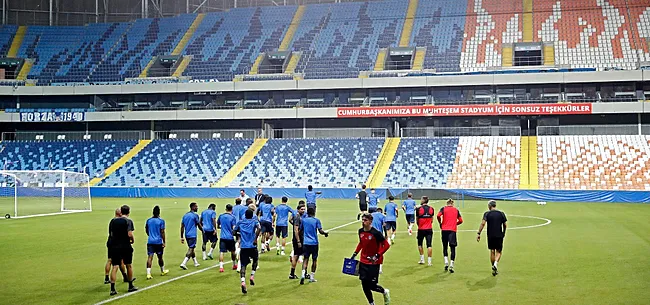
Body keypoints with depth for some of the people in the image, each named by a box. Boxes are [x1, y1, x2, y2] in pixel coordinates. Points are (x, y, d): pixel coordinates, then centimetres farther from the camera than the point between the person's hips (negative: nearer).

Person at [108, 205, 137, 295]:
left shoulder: (113, 221, 5)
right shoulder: (127, 221, -10)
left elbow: (111, 233, 9)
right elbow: (130, 234, -18)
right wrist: (132, 240, 1)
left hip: (114, 246, 3)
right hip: (125, 246, -3)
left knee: (115, 267, 1)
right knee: (128, 266, 13)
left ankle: (112, 289, -7)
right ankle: (131, 286, 24)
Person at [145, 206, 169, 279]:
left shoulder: (148, 220, 5)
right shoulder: (161, 221, -7)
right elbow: (162, 232, -9)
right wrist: (164, 242, -2)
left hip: (150, 241, 2)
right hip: (158, 241, -2)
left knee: (150, 257, -3)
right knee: (160, 257, 14)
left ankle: (148, 274, -15)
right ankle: (162, 271, 34)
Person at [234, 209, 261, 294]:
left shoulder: (240, 223, 10)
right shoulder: (254, 221, 4)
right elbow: (259, 228, -16)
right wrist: (256, 239, -13)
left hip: (243, 247, 1)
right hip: (252, 246, -1)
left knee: (243, 265, -1)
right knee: (255, 259, 28)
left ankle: (243, 282, -22)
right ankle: (252, 276, 15)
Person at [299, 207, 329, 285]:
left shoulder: (303, 220, 5)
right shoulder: (316, 220, -4)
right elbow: (320, 231, -12)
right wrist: (325, 234, 8)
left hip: (306, 242, 2)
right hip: (314, 242, -2)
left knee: (306, 259, 5)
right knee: (314, 259, 10)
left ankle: (303, 274, -16)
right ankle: (312, 277, 13)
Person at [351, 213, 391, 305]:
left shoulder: (376, 233, -19)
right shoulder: (361, 231, 1)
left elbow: (386, 245, -15)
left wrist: (377, 256, -22)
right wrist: (355, 254, 12)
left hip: (374, 262, -6)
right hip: (363, 262, 6)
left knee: (372, 285, -6)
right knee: (364, 285, 5)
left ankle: (385, 292, 26)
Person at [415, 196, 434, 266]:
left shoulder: (418, 209, -8)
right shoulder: (431, 209, 1)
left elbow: (417, 220, 2)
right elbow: (432, 220, 8)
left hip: (421, 229, -2)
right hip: (429, 229, 2)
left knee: (420, 244, 16)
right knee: (429, 245, 1)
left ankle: (422, 259, 16)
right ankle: (429, 261, -1)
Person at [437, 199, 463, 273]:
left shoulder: (443, 208, 6)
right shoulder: (456, 210, 11)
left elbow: (438, 216, -11)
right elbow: (460, 220, 8)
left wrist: (440, 223, 4)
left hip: (444, 230, 0)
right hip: (453, 230, 0)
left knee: (445, 246, 14)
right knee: (453, 247, 3)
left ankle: (446, 262, 2)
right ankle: (451, 265, -5)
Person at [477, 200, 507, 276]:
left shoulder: (487, 214, -2)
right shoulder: (501, 214, 3)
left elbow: (483, 223, -12)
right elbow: (505, 225, 4)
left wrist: (478, 234, -10)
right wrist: (503, 233, 21)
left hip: (490, 235, 0)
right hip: (499, 235, 0)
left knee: (492, 251, 11)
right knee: (498, 251, 10)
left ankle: (494, 268, 15)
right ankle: (495, 264, -15)